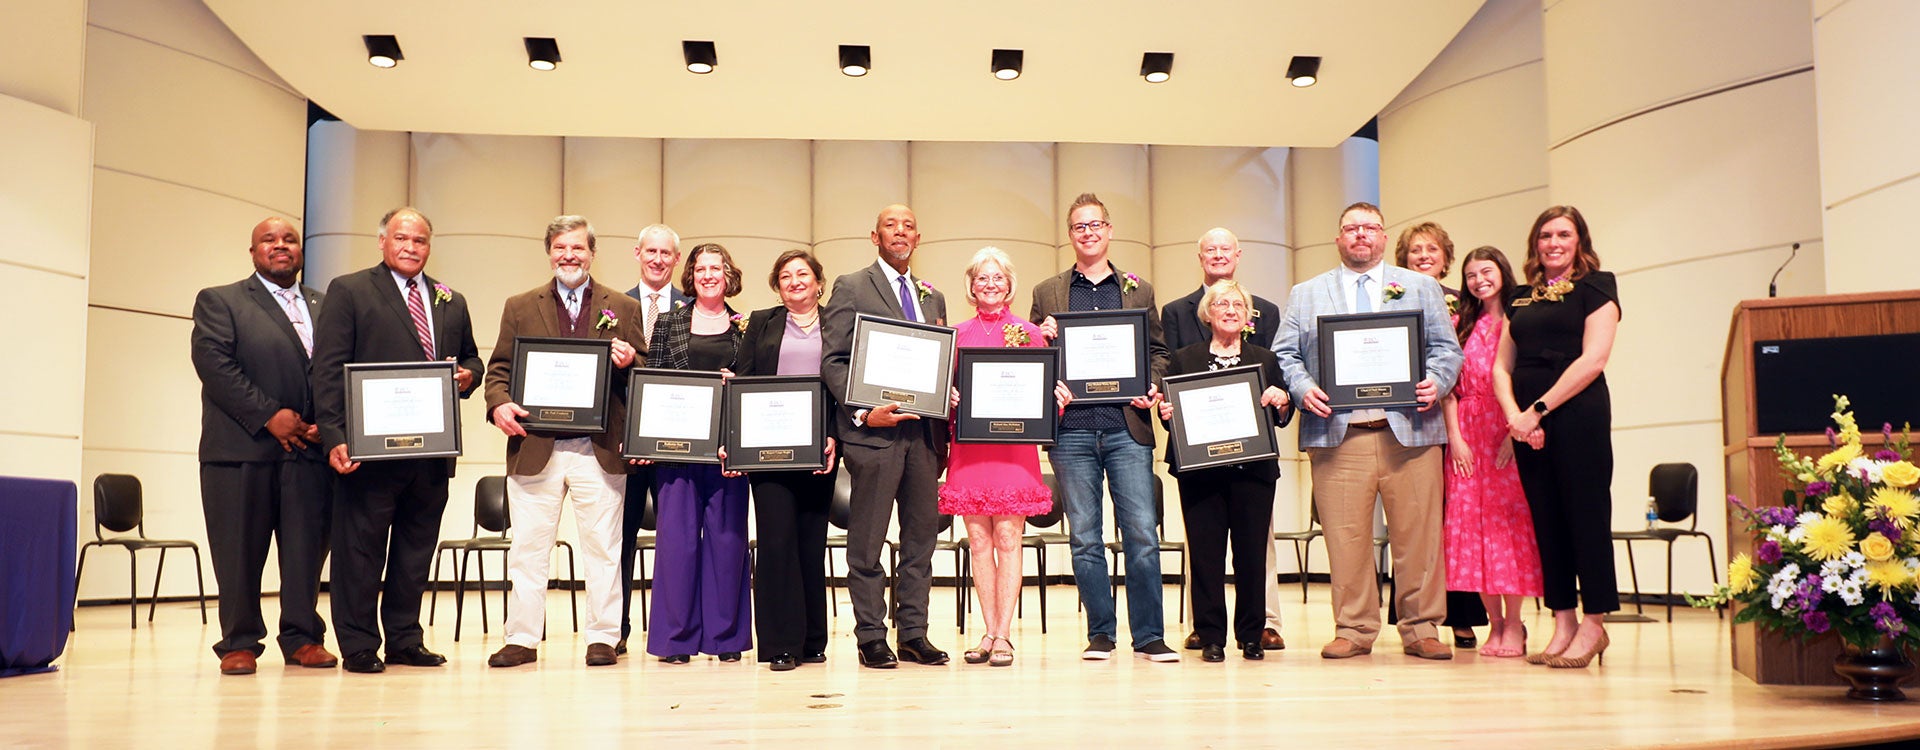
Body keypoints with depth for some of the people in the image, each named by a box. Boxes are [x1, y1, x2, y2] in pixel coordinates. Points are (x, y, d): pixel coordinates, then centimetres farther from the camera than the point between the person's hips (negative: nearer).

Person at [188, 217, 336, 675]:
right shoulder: (219, 302, 7)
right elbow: (213, 363, -6)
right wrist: (269, 416, -12)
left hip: (309, 448, 3)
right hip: (242, 447, -3)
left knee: (307, 549, 3)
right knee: (239, 552, 1)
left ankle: (303, 638, 13)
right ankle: (239, 643, 11)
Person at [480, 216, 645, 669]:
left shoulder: (623, 309, 10)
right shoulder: (520, 307, 13)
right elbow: (499, 367, 10)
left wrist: (628, 363, -13)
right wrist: (499, 404, -9)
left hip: (600, 449, -1)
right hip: (535, 446, 1)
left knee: (603, 548, 3)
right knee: (527, 548, 4)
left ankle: (603, 638, 12)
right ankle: (522, 639, 13)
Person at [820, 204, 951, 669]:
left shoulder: (933, 298, 19)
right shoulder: (851, 288, 3)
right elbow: (832, 361, -3)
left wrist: (944, 428, 6)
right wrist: (862, 411, -15)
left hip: (923, 432, 5)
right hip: (874, 431, -5)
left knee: (922, 536, 7)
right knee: (867, 542, 0)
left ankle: (914, 635, 15)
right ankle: (871, 638, 8)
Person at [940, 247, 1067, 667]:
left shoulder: (1029, 334, 8)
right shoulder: (956, 335, 11)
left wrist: (1057, 397, -12)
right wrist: (947, 397, -8)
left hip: (1013, 447, -2)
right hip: (969, 447, 2)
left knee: (1008, 538, -5)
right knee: (978, 541, 3)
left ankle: (1004, 636, -1)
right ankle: (990, 633, 11)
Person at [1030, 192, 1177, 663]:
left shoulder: (1139, 291, 14)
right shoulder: (1047, 293, 13)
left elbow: (1158, 351, 16)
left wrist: (1152, 387, -2)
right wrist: (1042, 339, -7)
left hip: (1127, 427, 0)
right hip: (1072, 428, 0)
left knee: (1142, 532, -4)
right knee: (1084, 536, 3)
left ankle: (1149, 636, 5)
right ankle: (1100, 634, 13)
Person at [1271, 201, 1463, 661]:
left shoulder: (1421, 288, 17)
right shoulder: (1306, 294, 17)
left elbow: (1447, 348, 12)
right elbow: (1284, 354, 11)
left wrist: (1435, 382, -8)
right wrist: (1302, 388, -8)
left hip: (1409, 431, 0)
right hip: (1337, 434, 0)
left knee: (1418, 536, 0)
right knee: (1345, 537, -1)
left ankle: (1421, 630, 10)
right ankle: (1354, 630, 9)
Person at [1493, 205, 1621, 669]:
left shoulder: (1595, 286, 2)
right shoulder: (1522, 298, 17)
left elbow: (1593, 359, -9)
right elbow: (1502, 365, 13)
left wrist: (1539, 409, -13)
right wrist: (1513, 414, -6)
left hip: (1578, 416, -5)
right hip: (1527, 421, 6)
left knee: (1585, 514, -3)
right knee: (1546, 520, 6)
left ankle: (1594, 623, 4)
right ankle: (1563, 624, 12)